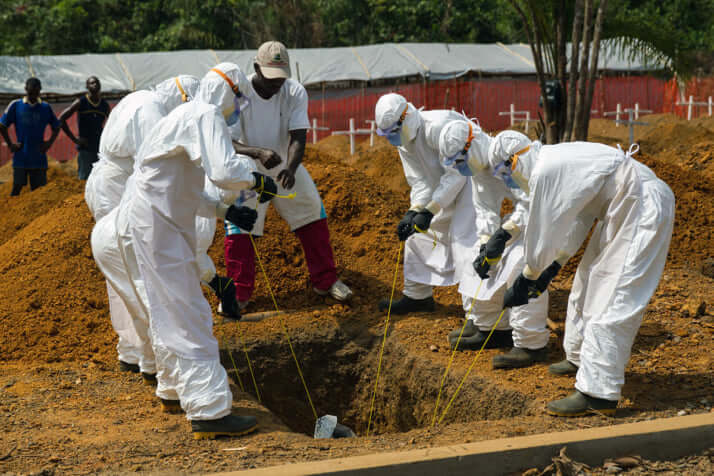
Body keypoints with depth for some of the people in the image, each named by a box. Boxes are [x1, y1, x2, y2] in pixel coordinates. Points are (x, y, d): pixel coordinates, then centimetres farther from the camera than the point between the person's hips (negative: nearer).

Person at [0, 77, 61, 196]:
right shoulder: (16, 105, 1)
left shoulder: (45, 107, 5)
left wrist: (49, 143, 2)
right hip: (20, 157, -1)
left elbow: (56, 127, 16)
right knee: (17, 187, -3)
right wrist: (10, 144, 0)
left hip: (39, 157, 1)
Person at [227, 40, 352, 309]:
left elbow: (298, 137, -23)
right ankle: (239, 293, 6)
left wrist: (290, 168, -43)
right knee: (238, 226, -9)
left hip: (287, 168, 3)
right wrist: (258, 152, -48)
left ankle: (325, 281, 20)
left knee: (313, 215, 4)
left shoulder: (295, 93, -16)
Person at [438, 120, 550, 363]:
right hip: (522, 214, 10)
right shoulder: (477, 166, 1)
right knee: (490, 262, 11)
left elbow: (530, 203, -30)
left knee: (522, 267, -21)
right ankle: (489, 326, 25)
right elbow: (486, 211, 6)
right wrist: (484, 246, -4)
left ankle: (532, 344, -14)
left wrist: (504, 234, -30)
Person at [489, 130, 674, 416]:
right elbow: (575, 221, 20)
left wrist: (524, 281, -2)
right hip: (622, 212, 11)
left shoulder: (545, 172, -20)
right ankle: (581, 359, 37)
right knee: (587, 285, 21)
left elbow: (542, 233, -14)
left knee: (611, 300, -12)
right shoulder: (556, 160, 11)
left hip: (645, 213, -11)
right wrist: (553, 267, 23)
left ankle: (598, 393, -11)